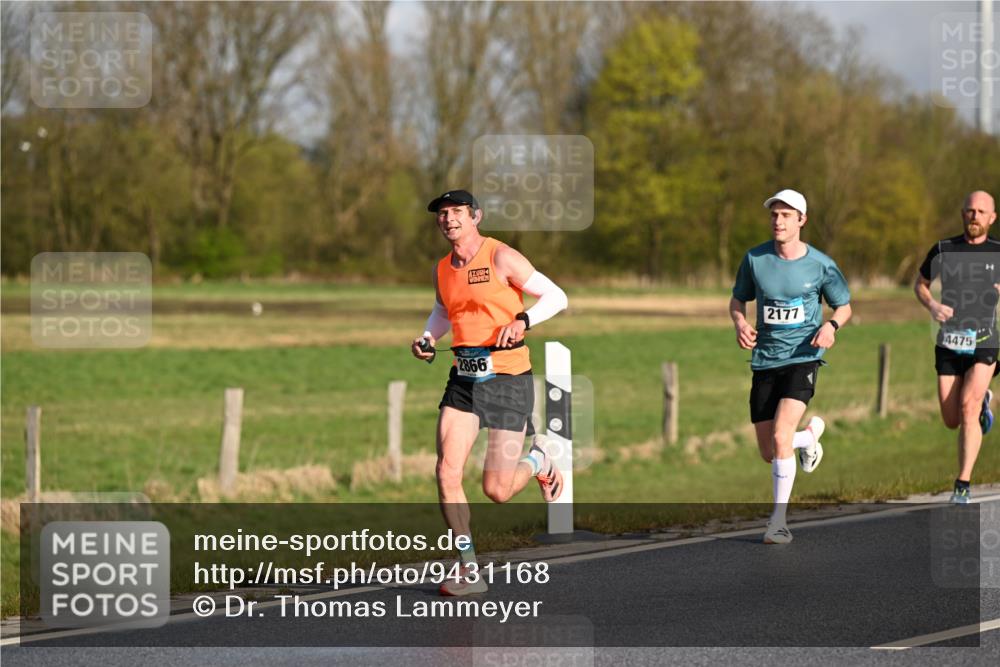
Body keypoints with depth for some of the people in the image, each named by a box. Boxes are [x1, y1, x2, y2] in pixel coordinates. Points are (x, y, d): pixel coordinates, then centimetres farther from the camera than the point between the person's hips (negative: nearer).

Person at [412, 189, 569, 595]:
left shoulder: (501, 258, -9)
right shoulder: (442, 270, 9)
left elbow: (556, 297, -7)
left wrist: (521, 321, -23)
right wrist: (427, 337, 10)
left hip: (507, 379, -5)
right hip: (463, 380, 5)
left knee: (497, 491, -5)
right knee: (446, 473, -11)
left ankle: (537, 461, 29)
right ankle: (469, 572, -1)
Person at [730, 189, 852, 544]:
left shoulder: (820, 265, -4)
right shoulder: (754, 259, 0)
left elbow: (844, 306, 10)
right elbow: (738, 300, 14)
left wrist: (831, 325, -13)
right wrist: (740, 323, -8)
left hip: (803, 358, -3)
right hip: (765, 361, 3)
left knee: (780, 437, -23)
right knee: (769, 453, 5)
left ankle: (779, 519, -11)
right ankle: (810, 435, 41)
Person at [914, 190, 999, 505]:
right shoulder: (943, 250, 2)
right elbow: (920, 284, 16)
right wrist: (932, 305, -5)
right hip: (948, 345, 2)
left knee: (967, 407, -22)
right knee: (951, 420, 5)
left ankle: (963, 485, -17)